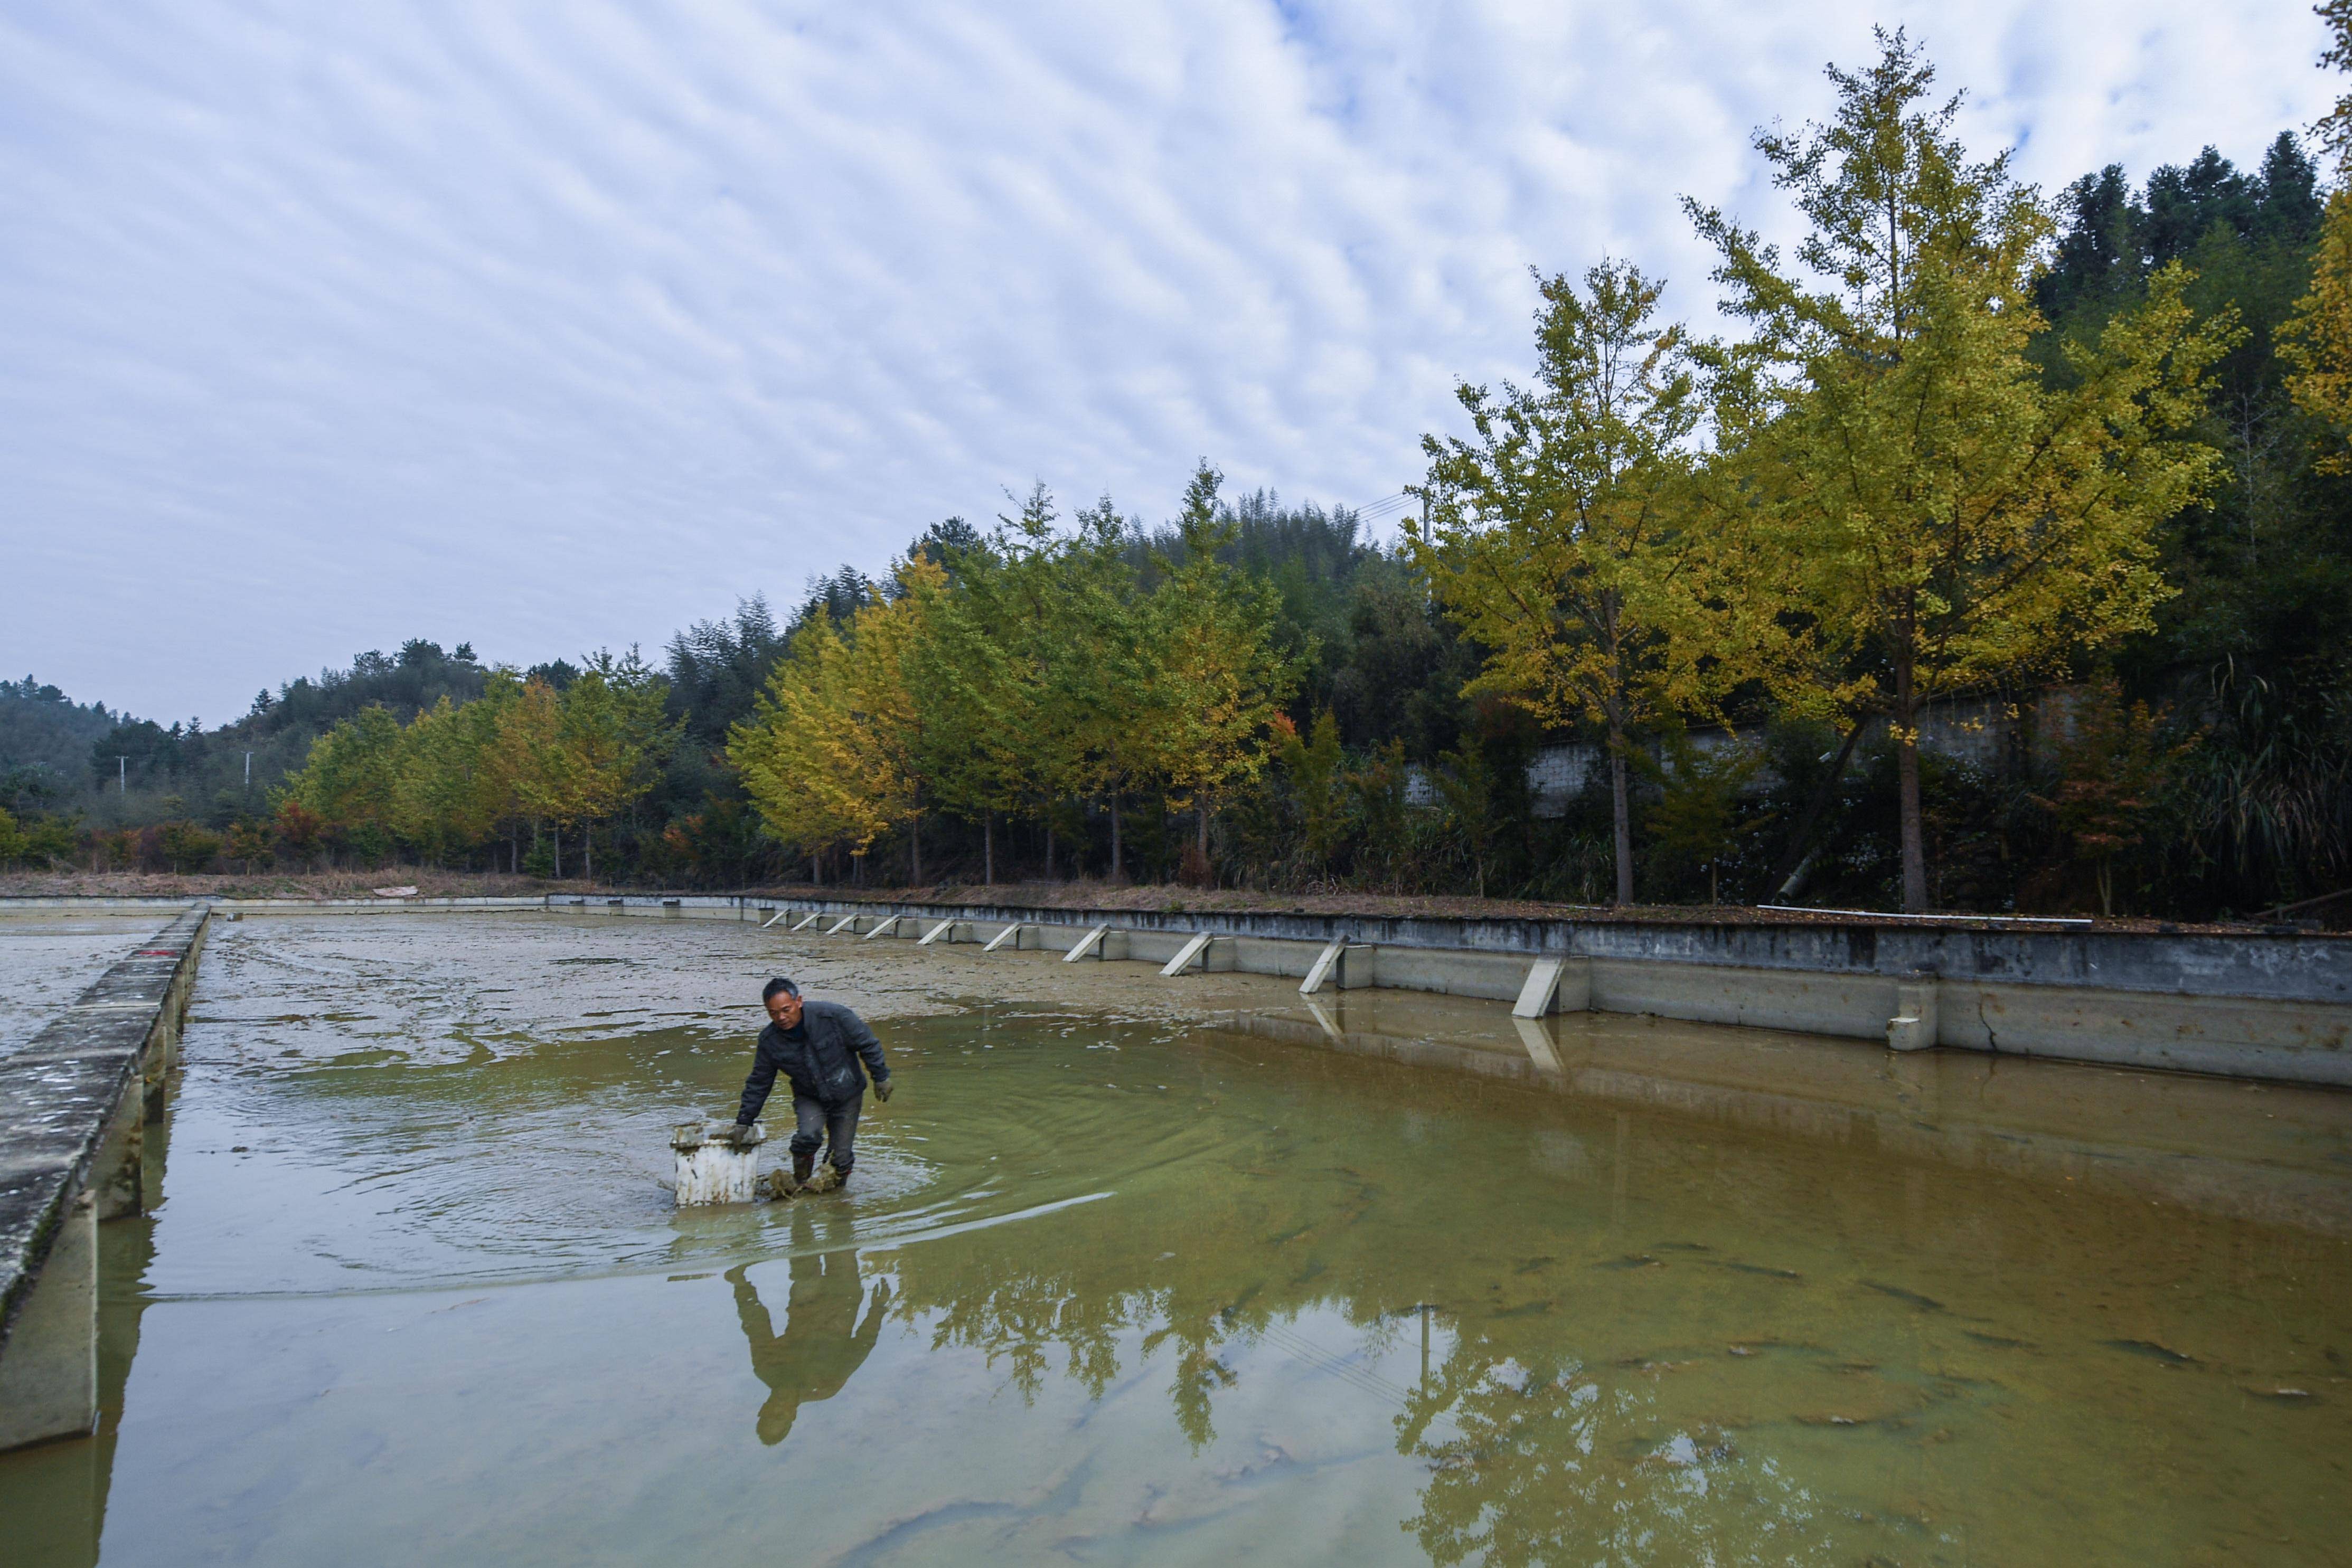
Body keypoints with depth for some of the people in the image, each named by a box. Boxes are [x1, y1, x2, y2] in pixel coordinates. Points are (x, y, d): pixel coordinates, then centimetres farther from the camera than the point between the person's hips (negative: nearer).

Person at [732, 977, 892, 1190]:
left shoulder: (833, 1015, -24)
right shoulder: (769, 1041, -13)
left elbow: (867, 1044, -12)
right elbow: (758, 1084, 0)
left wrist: (881, 1077, -6)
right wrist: (744, 1121, 1)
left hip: (847, 1095, -1)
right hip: (809, 1098, 1)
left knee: (840, 1158, -3)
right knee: (808, 1136, -26)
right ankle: (799, 1184, -1)